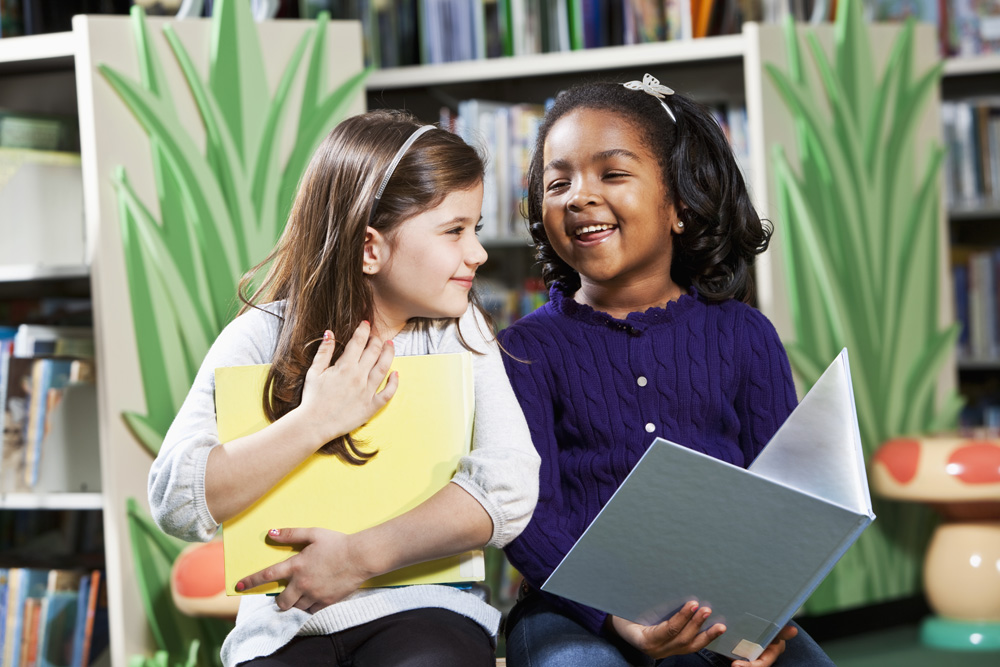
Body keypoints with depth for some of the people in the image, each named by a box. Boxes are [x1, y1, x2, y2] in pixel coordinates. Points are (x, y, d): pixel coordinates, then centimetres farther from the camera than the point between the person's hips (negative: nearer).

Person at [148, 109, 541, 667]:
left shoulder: (459, 334, 6)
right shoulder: (263, 340, 0)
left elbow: (509, 487, -9)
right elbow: (177, 504, -12)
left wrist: (359, 556, -16)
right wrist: (315, 421, -16)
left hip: (423, 607, 1)